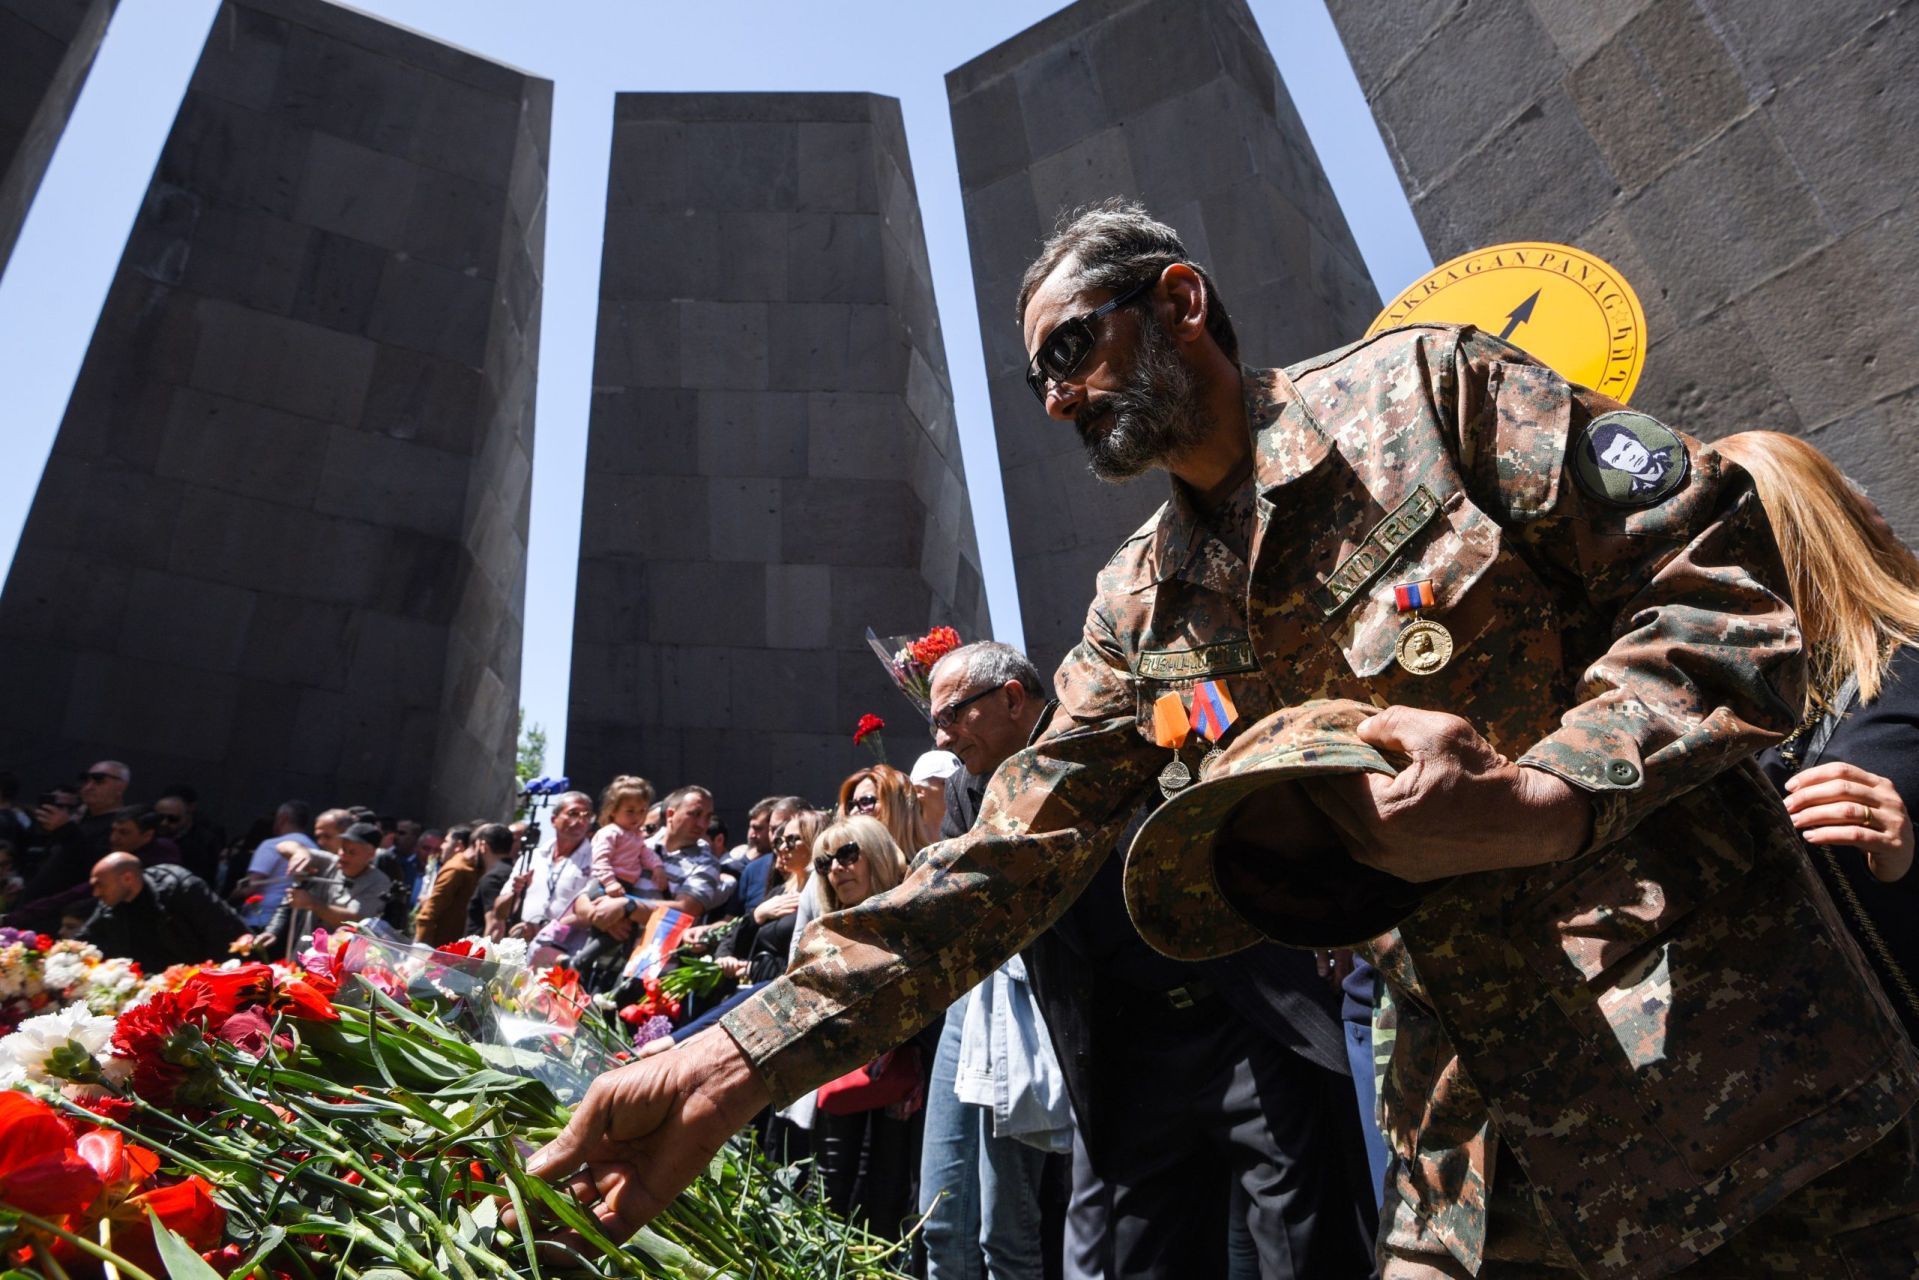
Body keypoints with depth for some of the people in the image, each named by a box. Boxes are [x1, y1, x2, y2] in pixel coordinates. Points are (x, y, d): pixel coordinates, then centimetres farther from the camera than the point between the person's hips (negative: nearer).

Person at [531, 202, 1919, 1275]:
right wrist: (744, 1057, -12)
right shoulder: (1142, 612, 4)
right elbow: (1015, 849, -3)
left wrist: (1536, 799, -25)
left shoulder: (1427, 383, -7)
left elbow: (1728, 579, -8)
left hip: (1730, 1058, -3)